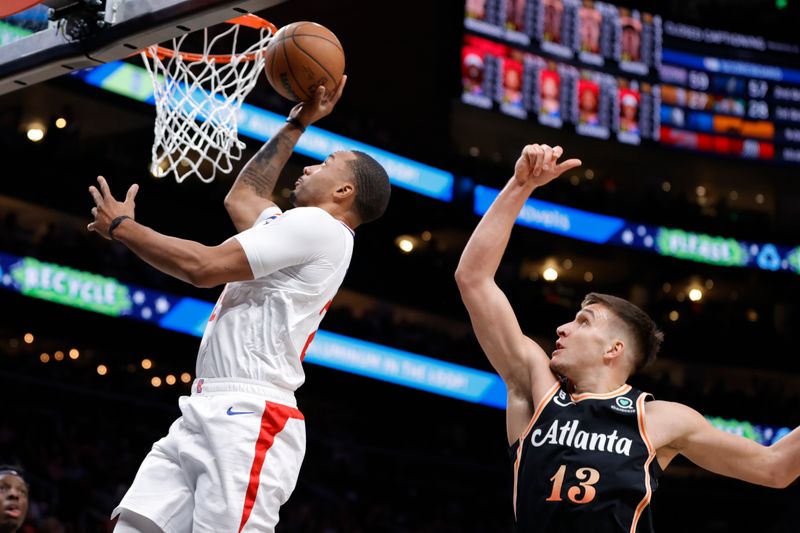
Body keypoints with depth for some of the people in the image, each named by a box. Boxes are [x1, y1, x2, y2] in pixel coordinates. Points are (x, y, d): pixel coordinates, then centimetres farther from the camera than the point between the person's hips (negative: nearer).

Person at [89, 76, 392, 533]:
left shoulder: (319, 226, -6)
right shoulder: (301, 230, 25)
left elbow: (204, 267, -11)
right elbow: (242, 195, 46)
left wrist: (122, 226, 2)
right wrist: (297, 124, 45)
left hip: (247, 420, -10)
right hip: (205, 413, 10)